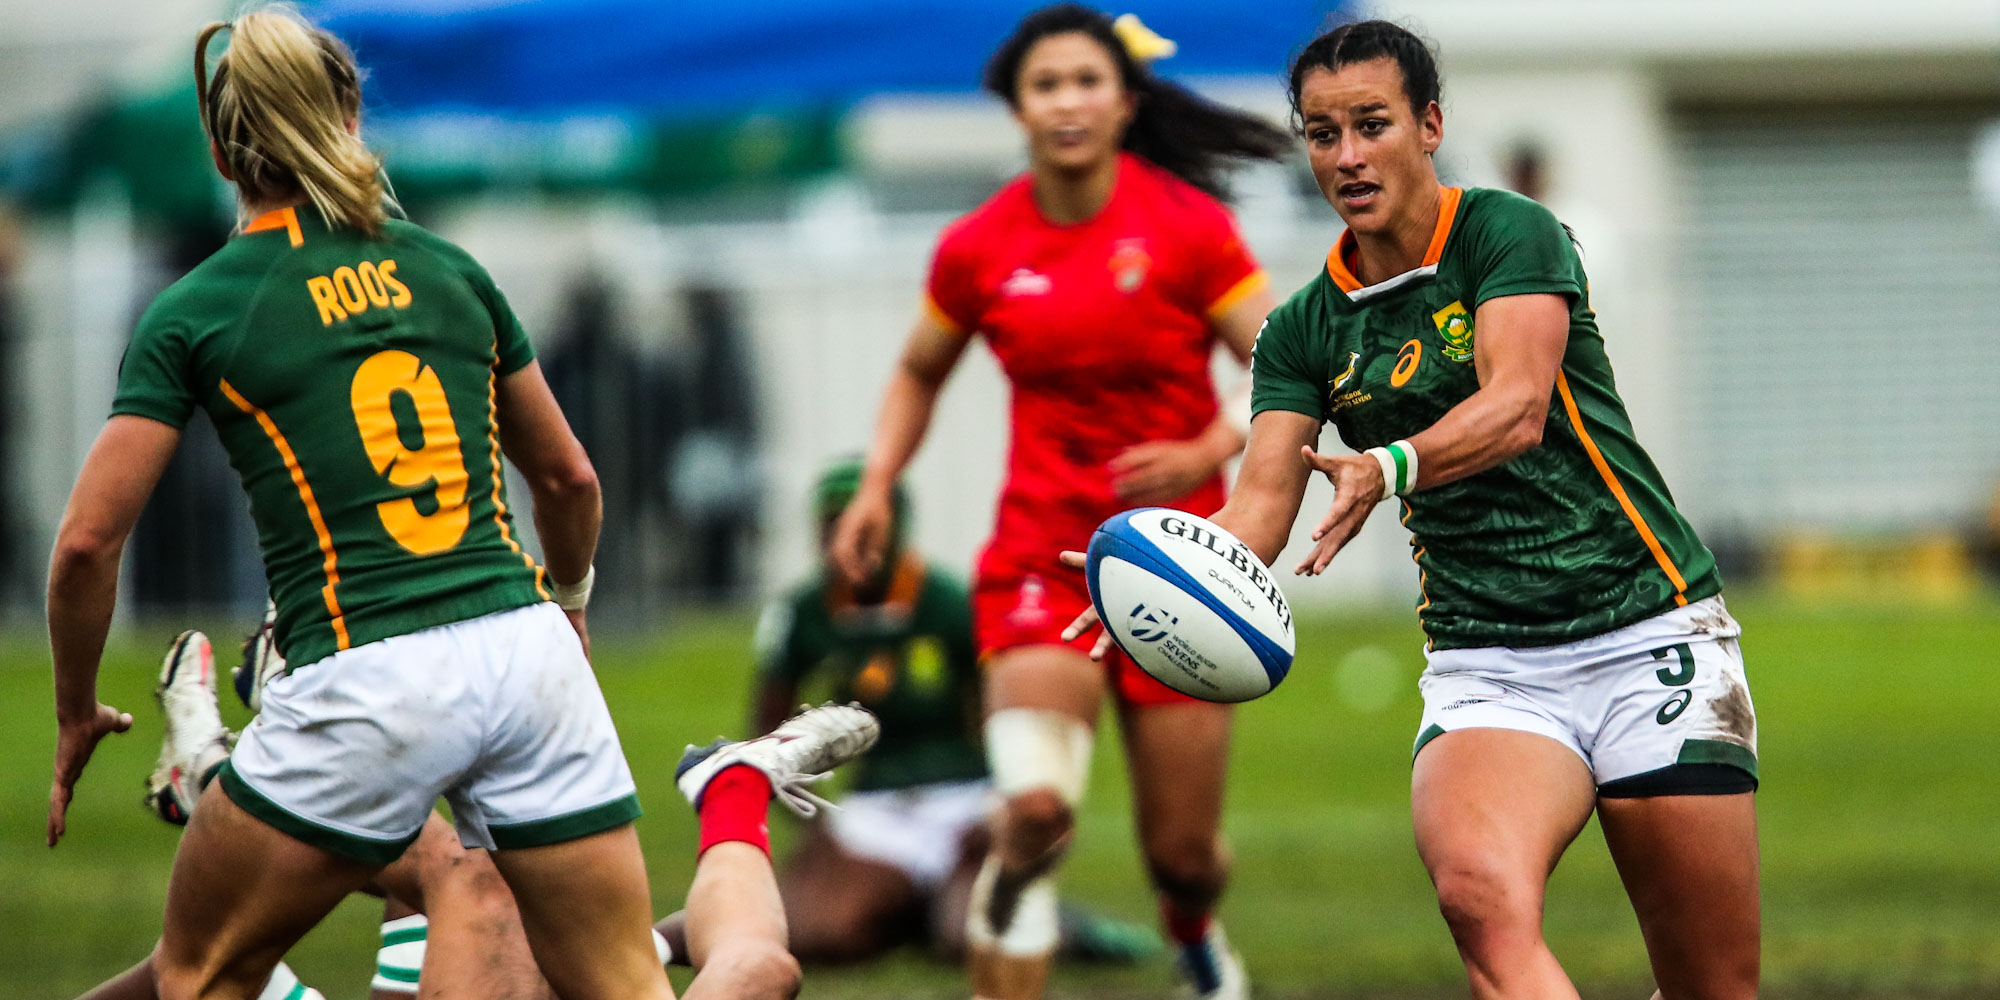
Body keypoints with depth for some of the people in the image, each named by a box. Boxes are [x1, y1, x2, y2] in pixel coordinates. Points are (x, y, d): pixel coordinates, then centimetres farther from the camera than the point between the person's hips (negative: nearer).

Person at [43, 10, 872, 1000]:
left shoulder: (193, 314, 1)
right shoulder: (450, 270, 14)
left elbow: (87, 542, -3)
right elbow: (567, 478, 23)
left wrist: (76, 716, 12)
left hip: (363, 688, -4)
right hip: (528, 654, 4)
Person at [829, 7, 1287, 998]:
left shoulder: (1185, 226, -8)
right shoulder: (979, 248, -1)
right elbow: (919, 372, 17)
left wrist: (1207, 454, -23)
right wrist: (876, 488, 3)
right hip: (1039, 552, 0)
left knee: (1182, 854, 7)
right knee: (1035, 806, -25)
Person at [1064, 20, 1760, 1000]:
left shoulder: (1508, 234, -5)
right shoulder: (1305, 331, 8)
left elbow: (1519, 405, -21)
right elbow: (1264, 498, -2)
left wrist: (1394, 467, -41)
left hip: (1649, 635, -2)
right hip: (1483, 663, 2)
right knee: (1480, 892, -31)